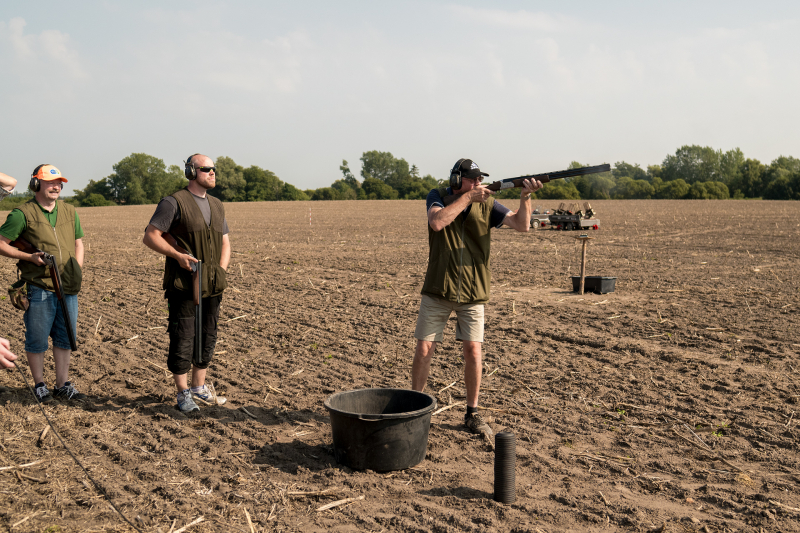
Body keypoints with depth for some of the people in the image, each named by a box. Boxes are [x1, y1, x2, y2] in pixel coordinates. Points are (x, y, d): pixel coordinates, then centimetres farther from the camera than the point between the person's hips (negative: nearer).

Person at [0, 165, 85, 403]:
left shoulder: (69, 211, 11)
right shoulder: (23, 213, -6)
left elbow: (78, 242, 19)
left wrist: (78, 269, 4)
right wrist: (29, 257, -14)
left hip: (68, 288, 5)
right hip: (39, 288, -5)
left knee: (65, 337, 11)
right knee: (37, 339, 5)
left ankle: (63, 385, 22)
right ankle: (40, 385, 21)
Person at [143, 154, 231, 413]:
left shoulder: (217, 206, 15)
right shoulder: (174, 203, -6)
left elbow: (225, 242, 19)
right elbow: (150, 236, -9)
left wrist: (221, 270, 4)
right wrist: (177, 255, -19)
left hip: (212, 285, 7)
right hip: (183, 284, -7)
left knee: (208, 336, 13)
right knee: (182, 338, -3)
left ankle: (199, 388, 26)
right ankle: (183, 394, 10)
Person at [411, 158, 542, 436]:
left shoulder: (487, 203, 1)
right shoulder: (437, 196, -2)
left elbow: (522, 225, -7)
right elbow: (437, 222, -23)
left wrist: (525, 196, -24)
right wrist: (467, 197, -21)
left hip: (472, 293, 1)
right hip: (437, 291, -1)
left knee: (473, 352, -1)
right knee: (424, 349, 2)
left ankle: (472, 414, 16)